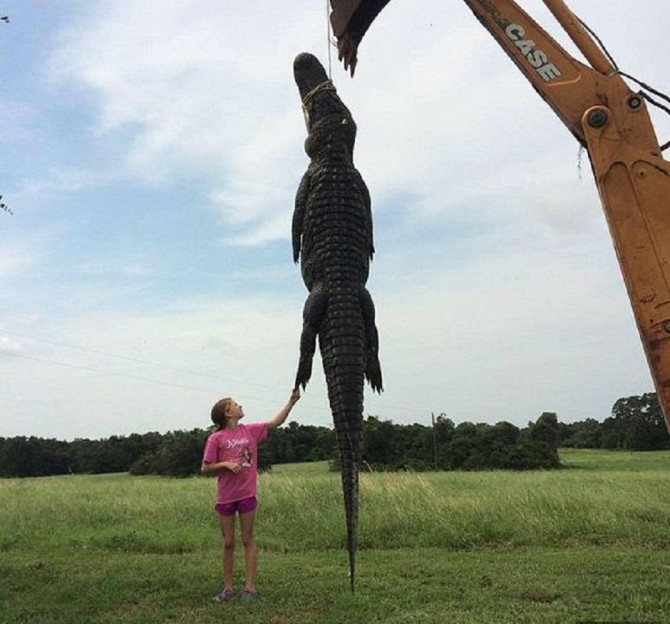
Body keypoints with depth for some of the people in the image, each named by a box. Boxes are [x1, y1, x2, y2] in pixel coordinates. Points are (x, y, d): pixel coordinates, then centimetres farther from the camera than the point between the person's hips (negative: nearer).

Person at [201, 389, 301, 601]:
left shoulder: (250, 430, 3)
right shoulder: (216, 438, -6)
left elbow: (275, 422, 6)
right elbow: (205, 468, -3)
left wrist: (291, 401, -1)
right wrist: (225, 464, -18)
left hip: (247, 494, 2)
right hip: (225, 496, -1)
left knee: (248, 540, 6)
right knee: (228, 543, 9)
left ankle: (250, 586, 12)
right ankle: (228, 587, 21)